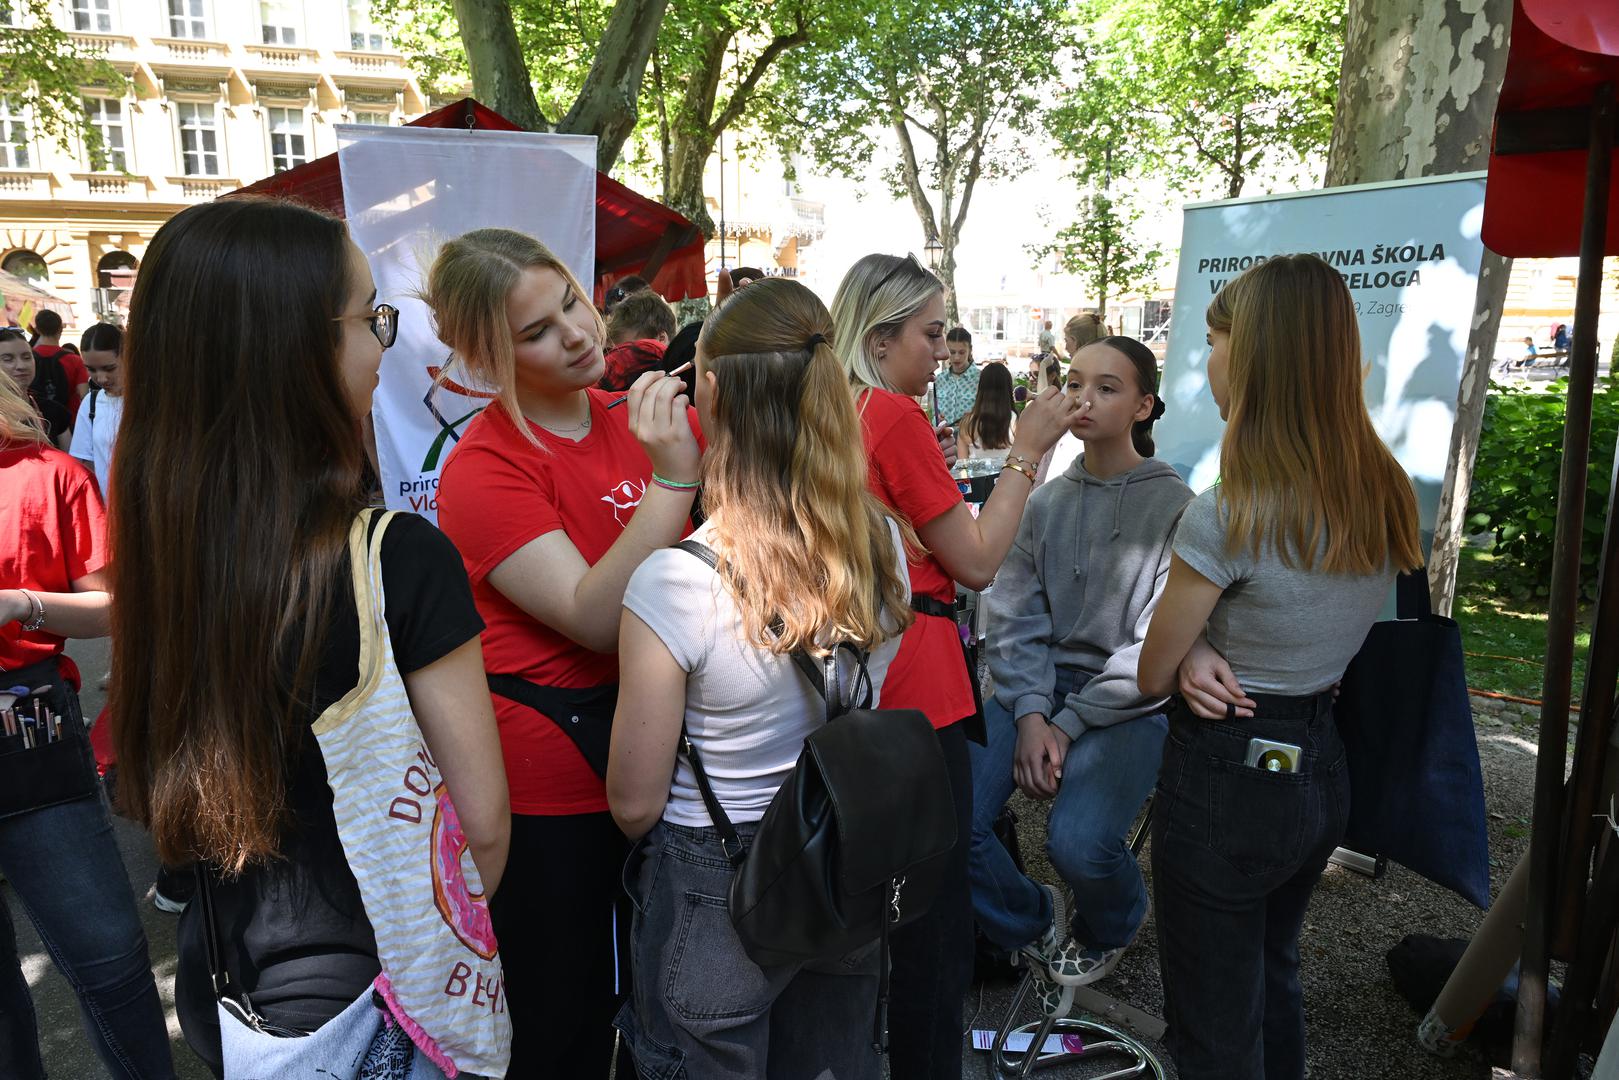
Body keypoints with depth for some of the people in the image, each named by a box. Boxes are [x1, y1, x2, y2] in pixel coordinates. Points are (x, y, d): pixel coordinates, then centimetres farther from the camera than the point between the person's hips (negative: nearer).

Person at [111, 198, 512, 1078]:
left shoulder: (161, 543, -9)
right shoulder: (398, 558, -27)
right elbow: (483, 817, -18)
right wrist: (465, 922, 2)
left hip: (225, 985, 6)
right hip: (370, 1004, -5)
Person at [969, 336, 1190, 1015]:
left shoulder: (1175, 507, -3)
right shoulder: (1045, 501, 9)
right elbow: (1014, 617, 4)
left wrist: (1068, 725, -13)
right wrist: (1030, 715, -12)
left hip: (1129, 701, -3)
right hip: (1037, 685, 4)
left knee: (1079, 842, -28)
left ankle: (1109, 931, 12)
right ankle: (1037, 924, 14)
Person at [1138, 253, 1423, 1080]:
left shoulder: (1225, 518, -26)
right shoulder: (1385, 493, -3)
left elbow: (1152, 675, -13)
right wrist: (1204, 647, -7)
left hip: (1225, 781, -7)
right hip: (1322, 770, 8)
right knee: (1272, 981, 29)